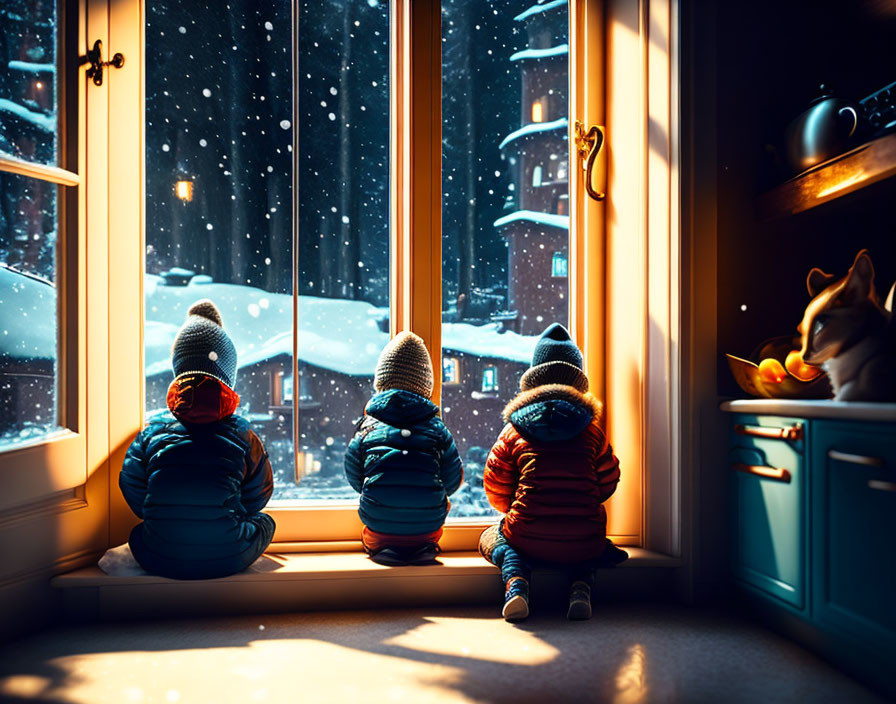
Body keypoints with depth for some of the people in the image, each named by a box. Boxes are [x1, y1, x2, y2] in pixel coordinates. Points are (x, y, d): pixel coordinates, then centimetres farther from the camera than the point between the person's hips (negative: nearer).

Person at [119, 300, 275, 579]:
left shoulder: (153, 431, 0)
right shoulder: (242, 433, -2)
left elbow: (134, 494, 8)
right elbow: (258, 497, 9)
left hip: (160, 561, 2)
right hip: (227, 561, -1)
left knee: (138, 531, 34)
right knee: (265, 522, 27)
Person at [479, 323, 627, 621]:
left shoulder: (514, 431, 2)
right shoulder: (591, 430, 6)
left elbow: (496, 489, 8)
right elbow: (608, 483, 14)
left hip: (529, 541, -2)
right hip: (584, 546, 2)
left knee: (491, 536, 29)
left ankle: (516, 581, -4)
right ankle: (580, 587, 4)